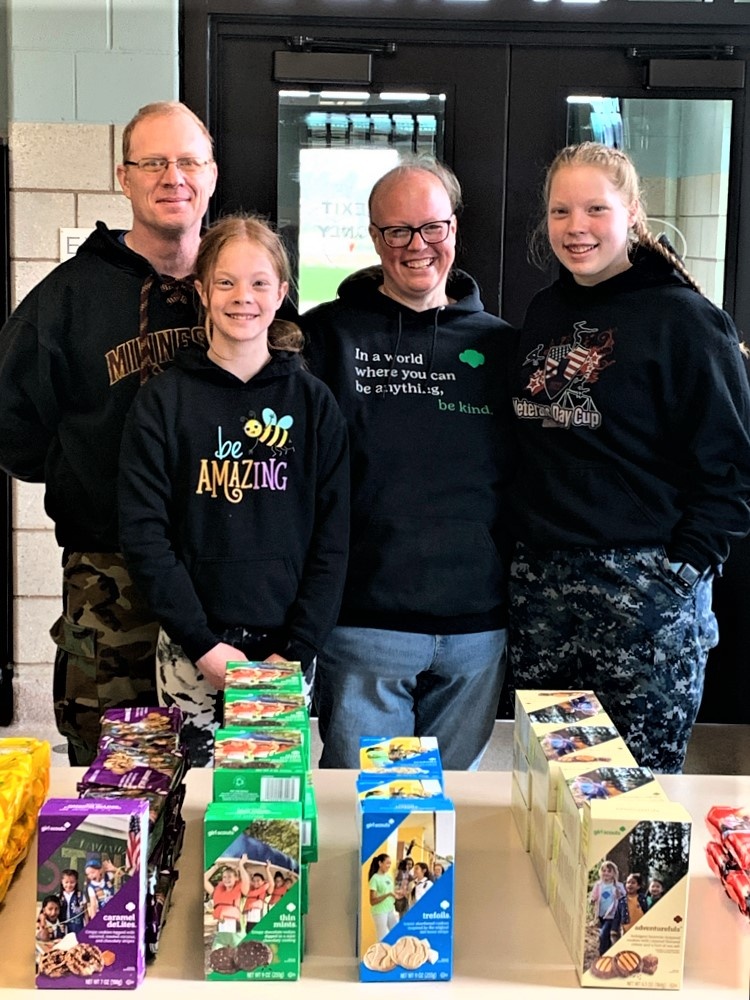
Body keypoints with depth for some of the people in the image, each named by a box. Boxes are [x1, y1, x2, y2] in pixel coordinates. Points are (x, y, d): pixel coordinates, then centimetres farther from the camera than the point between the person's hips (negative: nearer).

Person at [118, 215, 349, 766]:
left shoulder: (313, 401, 5)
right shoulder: (164, 400, 2)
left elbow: (332, 538, 2)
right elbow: (144, 533, -4)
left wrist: (298, 649, -7)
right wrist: (204, 643, -11)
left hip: (286, 646, 1)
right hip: (191, 652, -1)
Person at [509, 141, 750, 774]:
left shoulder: (681, 319, -7)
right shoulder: (544, 313, 12)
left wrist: (682, 568, -14)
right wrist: (519, 544, 11)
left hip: (642, 586, -6)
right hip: (538, 582, 6)